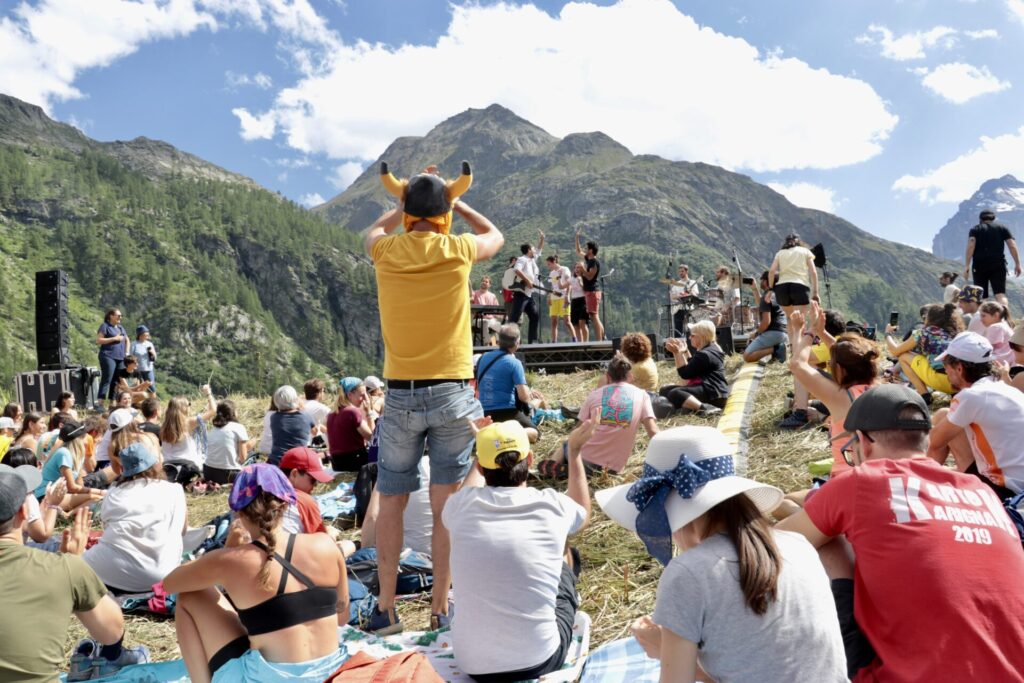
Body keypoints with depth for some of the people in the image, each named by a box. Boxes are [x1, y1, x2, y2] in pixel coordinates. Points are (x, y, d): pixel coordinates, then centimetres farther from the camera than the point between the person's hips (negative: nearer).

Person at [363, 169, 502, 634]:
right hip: (452, 394, -1)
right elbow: (496, 236, 20)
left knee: (391, 503, 11)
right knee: (446, 506, 5)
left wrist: (409, 202, 32)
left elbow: (374, 230, 27)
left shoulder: (386, 252, -1)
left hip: (401, 395, 1)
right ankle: (441, 608, 12)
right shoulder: (457, 250, -4)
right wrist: (454, 202, 26)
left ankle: (386, 609, 17)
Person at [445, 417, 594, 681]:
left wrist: (480, 453, 30)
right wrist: (575, 450, 26)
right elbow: (584, 513, 19)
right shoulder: (552, 505, -9)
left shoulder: (462, 504, -7)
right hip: (539, 661, -1)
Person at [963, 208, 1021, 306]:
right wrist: (1017, 264, 8)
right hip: (998, 265, 0)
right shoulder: (1002, 228, 15)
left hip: (979, 265, 0)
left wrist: (967, 265, -11)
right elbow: (1012, 246, 5)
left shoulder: (975, 229, 10)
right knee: (1000, 294, -9)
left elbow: (970, 246, -6)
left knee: (981, 296, 6)